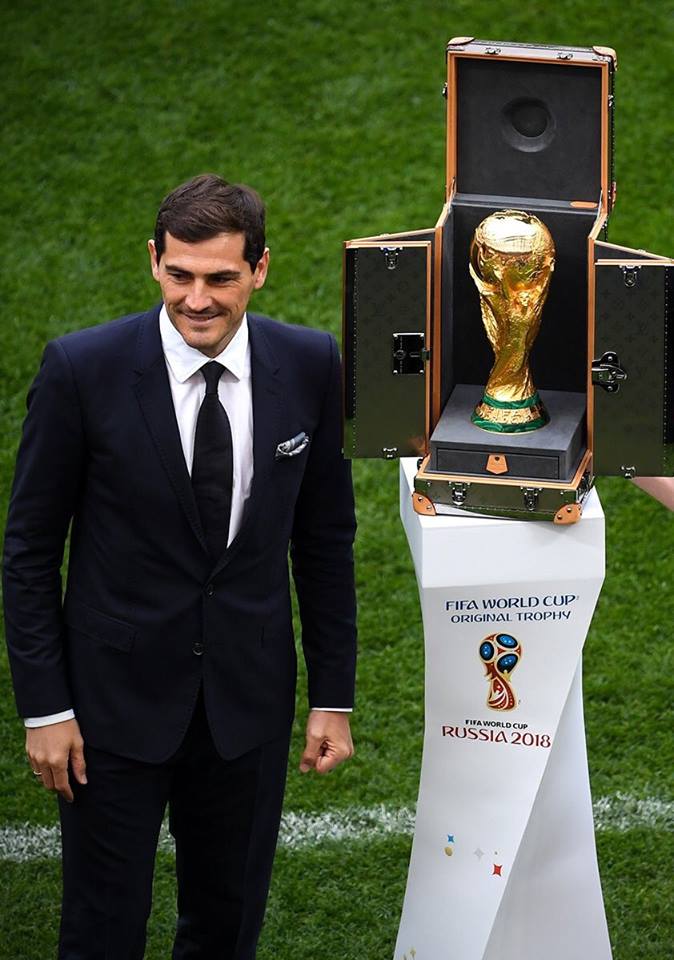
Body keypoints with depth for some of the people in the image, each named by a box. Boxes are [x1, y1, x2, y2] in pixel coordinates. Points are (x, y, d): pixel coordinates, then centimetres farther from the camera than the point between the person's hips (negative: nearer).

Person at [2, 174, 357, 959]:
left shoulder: (309, 366, -5)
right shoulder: (83, 370, -14)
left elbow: (325, 539, 5)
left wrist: (333, 696, 4)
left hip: (248, 696, 3)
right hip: (116, 696, -3)